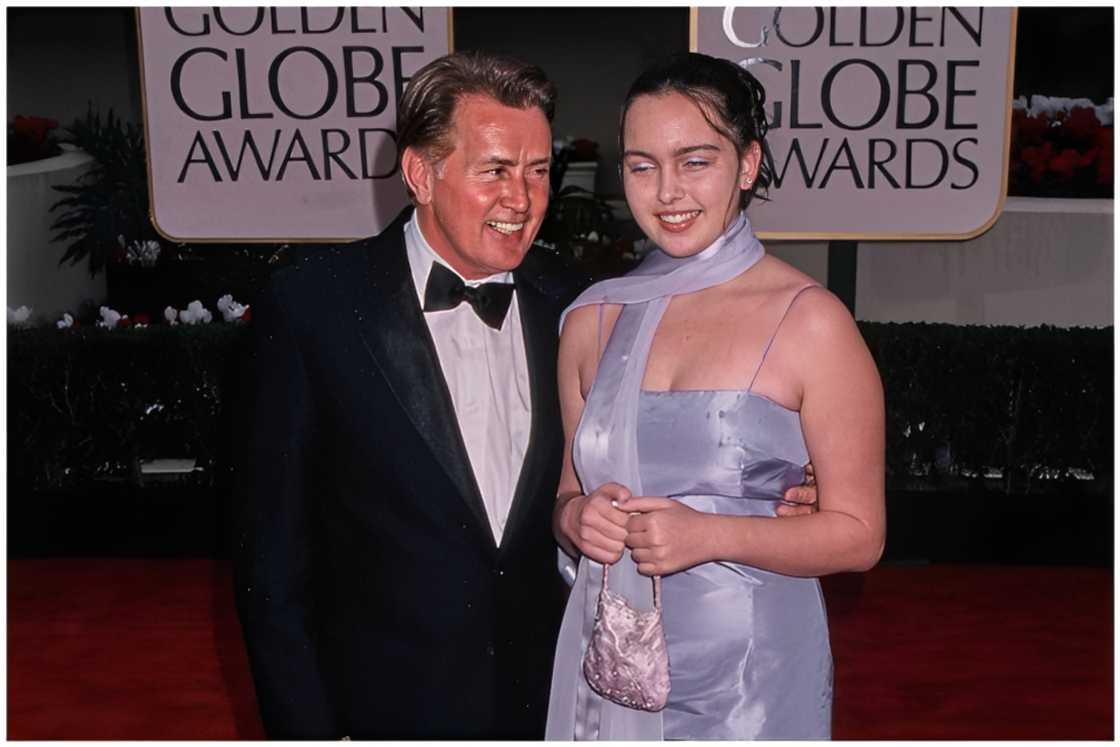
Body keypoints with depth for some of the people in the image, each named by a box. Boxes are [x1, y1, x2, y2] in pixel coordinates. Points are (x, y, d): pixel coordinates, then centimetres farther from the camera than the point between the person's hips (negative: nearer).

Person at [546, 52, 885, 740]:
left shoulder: (811, 321, -12)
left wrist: (710, 536, -21)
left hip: (747, 668, -3)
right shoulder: (592, 318, 1)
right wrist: (575, 517, -10)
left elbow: (859, 534, -9)